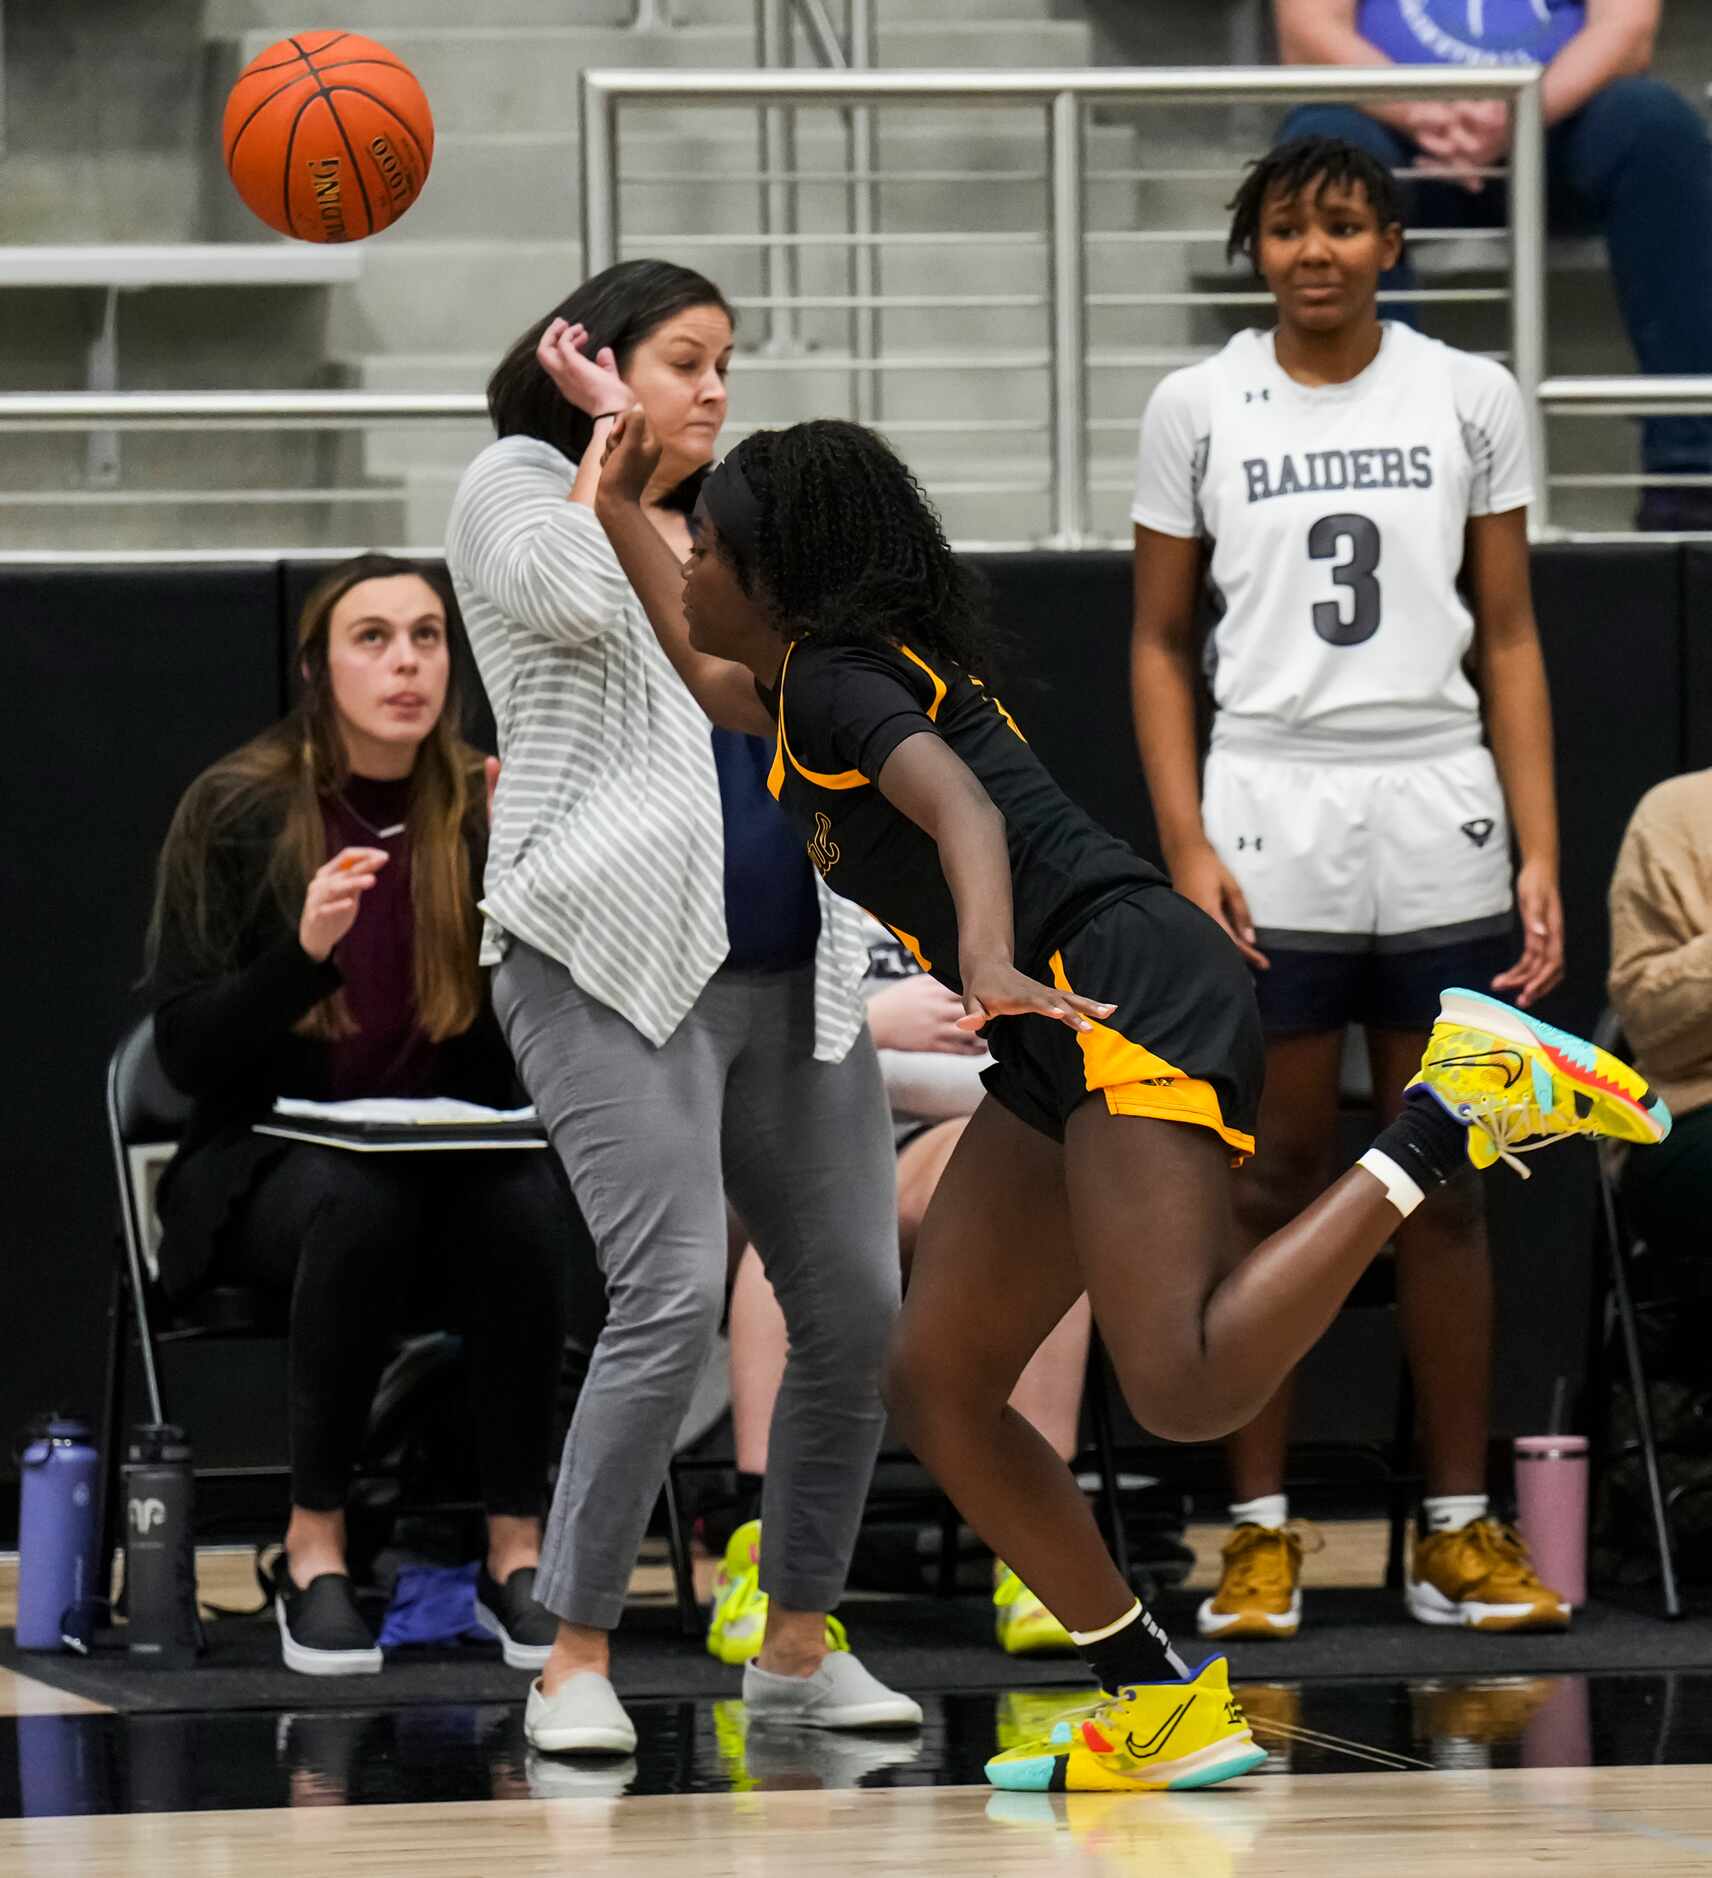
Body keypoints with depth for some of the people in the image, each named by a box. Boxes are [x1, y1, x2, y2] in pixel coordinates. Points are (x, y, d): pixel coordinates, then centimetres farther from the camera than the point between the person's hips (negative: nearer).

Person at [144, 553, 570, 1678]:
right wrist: (302, 948, -23)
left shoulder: (494, 811, 2)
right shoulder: (239, 812, -4)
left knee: (522, 1205, -33)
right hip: (273, 1164, -2)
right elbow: (186, 1049, -7)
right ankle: (315, 1547, -24)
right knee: (361, 1200, -36)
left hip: (462, 1155, 2)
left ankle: (518, 1548, -23)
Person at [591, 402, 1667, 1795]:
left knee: (1186, 1391, -26)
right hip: (1070, 1047, 10)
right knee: (936, 1388, 6)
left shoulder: (839, 679, -7)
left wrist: (989, 964, -44)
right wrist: (617, 514, 47)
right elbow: (706, 675, 46)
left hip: (1131, 997, -10)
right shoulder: (809, 682, 22)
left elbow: (966, 808, -26)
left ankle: (1454, 1110, -16)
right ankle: (1162, 1708, 6)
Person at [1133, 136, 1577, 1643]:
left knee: (1444, 1191, 3)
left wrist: (1541, 855, 0)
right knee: (1274, 1188, 0)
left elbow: (1509, 641, 7)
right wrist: (1187, 848, -5)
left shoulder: (1471, 398, 6)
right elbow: (1159, 644, 7)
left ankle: (1461, 1534, 9)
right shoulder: (1197, 410, 4)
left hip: (1441, 825, 1)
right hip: (1270, 824, -1)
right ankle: (1261, 1534, 6)